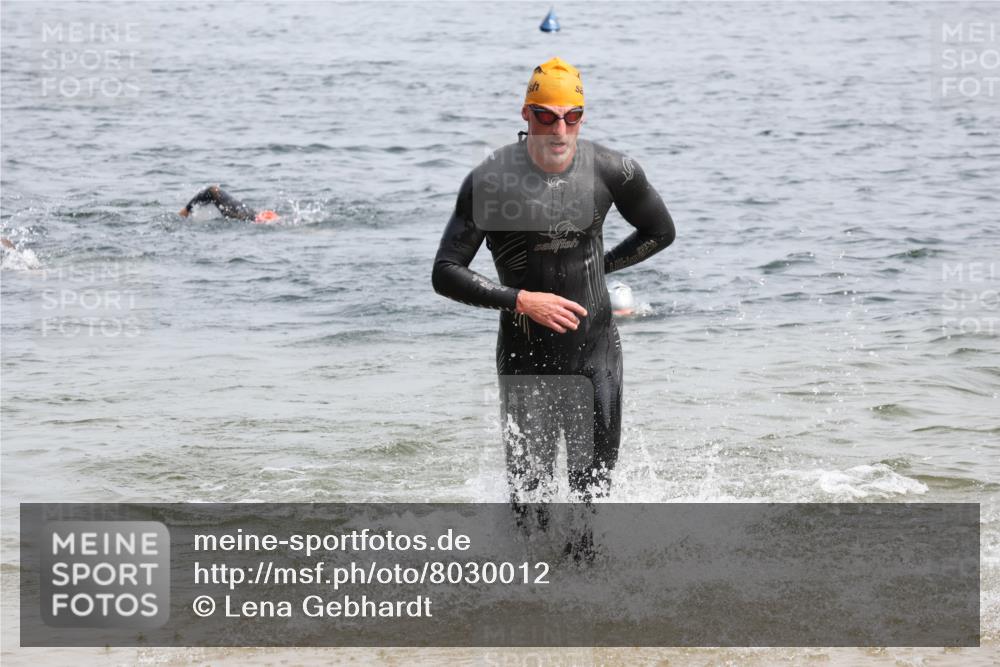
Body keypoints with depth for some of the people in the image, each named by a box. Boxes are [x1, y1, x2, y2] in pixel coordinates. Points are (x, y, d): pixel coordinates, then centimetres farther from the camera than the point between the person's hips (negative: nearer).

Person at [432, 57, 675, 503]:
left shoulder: (613, 172, -6)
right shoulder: (490, 181, -13)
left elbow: (660, 232, 14)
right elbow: (445, 274, -12)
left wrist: (599, 266, 8)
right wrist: (521, 300, -20)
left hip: (597, 354, 2)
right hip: (525, 360, -2)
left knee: (594, 490, 6)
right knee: (529, 496, -4)